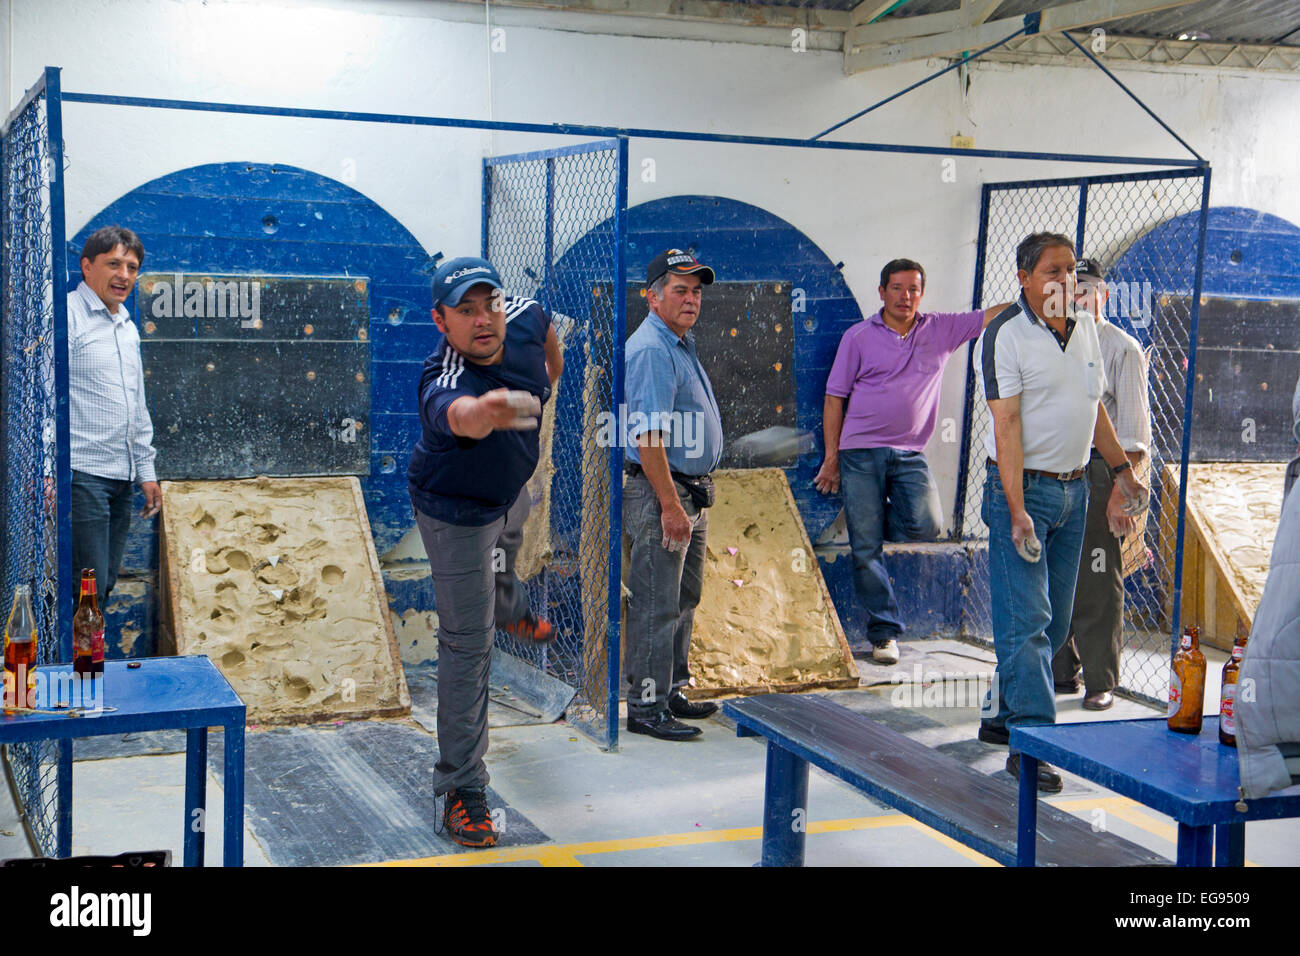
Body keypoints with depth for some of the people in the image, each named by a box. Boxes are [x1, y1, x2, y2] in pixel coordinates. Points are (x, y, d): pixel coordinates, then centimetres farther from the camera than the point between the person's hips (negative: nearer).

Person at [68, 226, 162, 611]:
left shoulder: (128, 328, 19)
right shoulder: (69, 316, -8)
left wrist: (146, 471, 21)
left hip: (122, 477, 8)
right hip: (83, 475, -8)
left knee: (106, 583, 10)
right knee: (90, 588, -10)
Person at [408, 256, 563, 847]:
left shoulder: (525, 317, -25)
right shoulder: (443, 384, -45)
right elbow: (461, 415, -70)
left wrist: (553, 369, 18)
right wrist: (485, 411, -93)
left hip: (511, 491, 7)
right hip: (458, 514, -7)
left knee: (501, 569, 38)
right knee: (467, 644, -4)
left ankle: (511, 612, 75)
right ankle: (462, 790, 7)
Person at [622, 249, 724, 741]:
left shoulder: (682, 345, 16)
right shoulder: (651, 349, -16)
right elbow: (648, 437, -23)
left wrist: (690, 499, 18)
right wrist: (670, 504, -24)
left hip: (690, 492, 10)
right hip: (657, 491, -10)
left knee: (683, 599, 17)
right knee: (656, 604, -6)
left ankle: (672, 691, 28)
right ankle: (646, 706, -1)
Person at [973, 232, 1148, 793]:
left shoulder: (1086, 331, 11)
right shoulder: (1004, 336, -11)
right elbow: (1006, 424, -16)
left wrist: (1122, 472, 17)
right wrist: (1017, 510, -22)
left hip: (1073, 489, 7)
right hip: (1022, 489, -7)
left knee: (1054, 619, 11)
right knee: (1025, 620, -9)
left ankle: (1004, 717, 23)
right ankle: (1030, 739, -8)